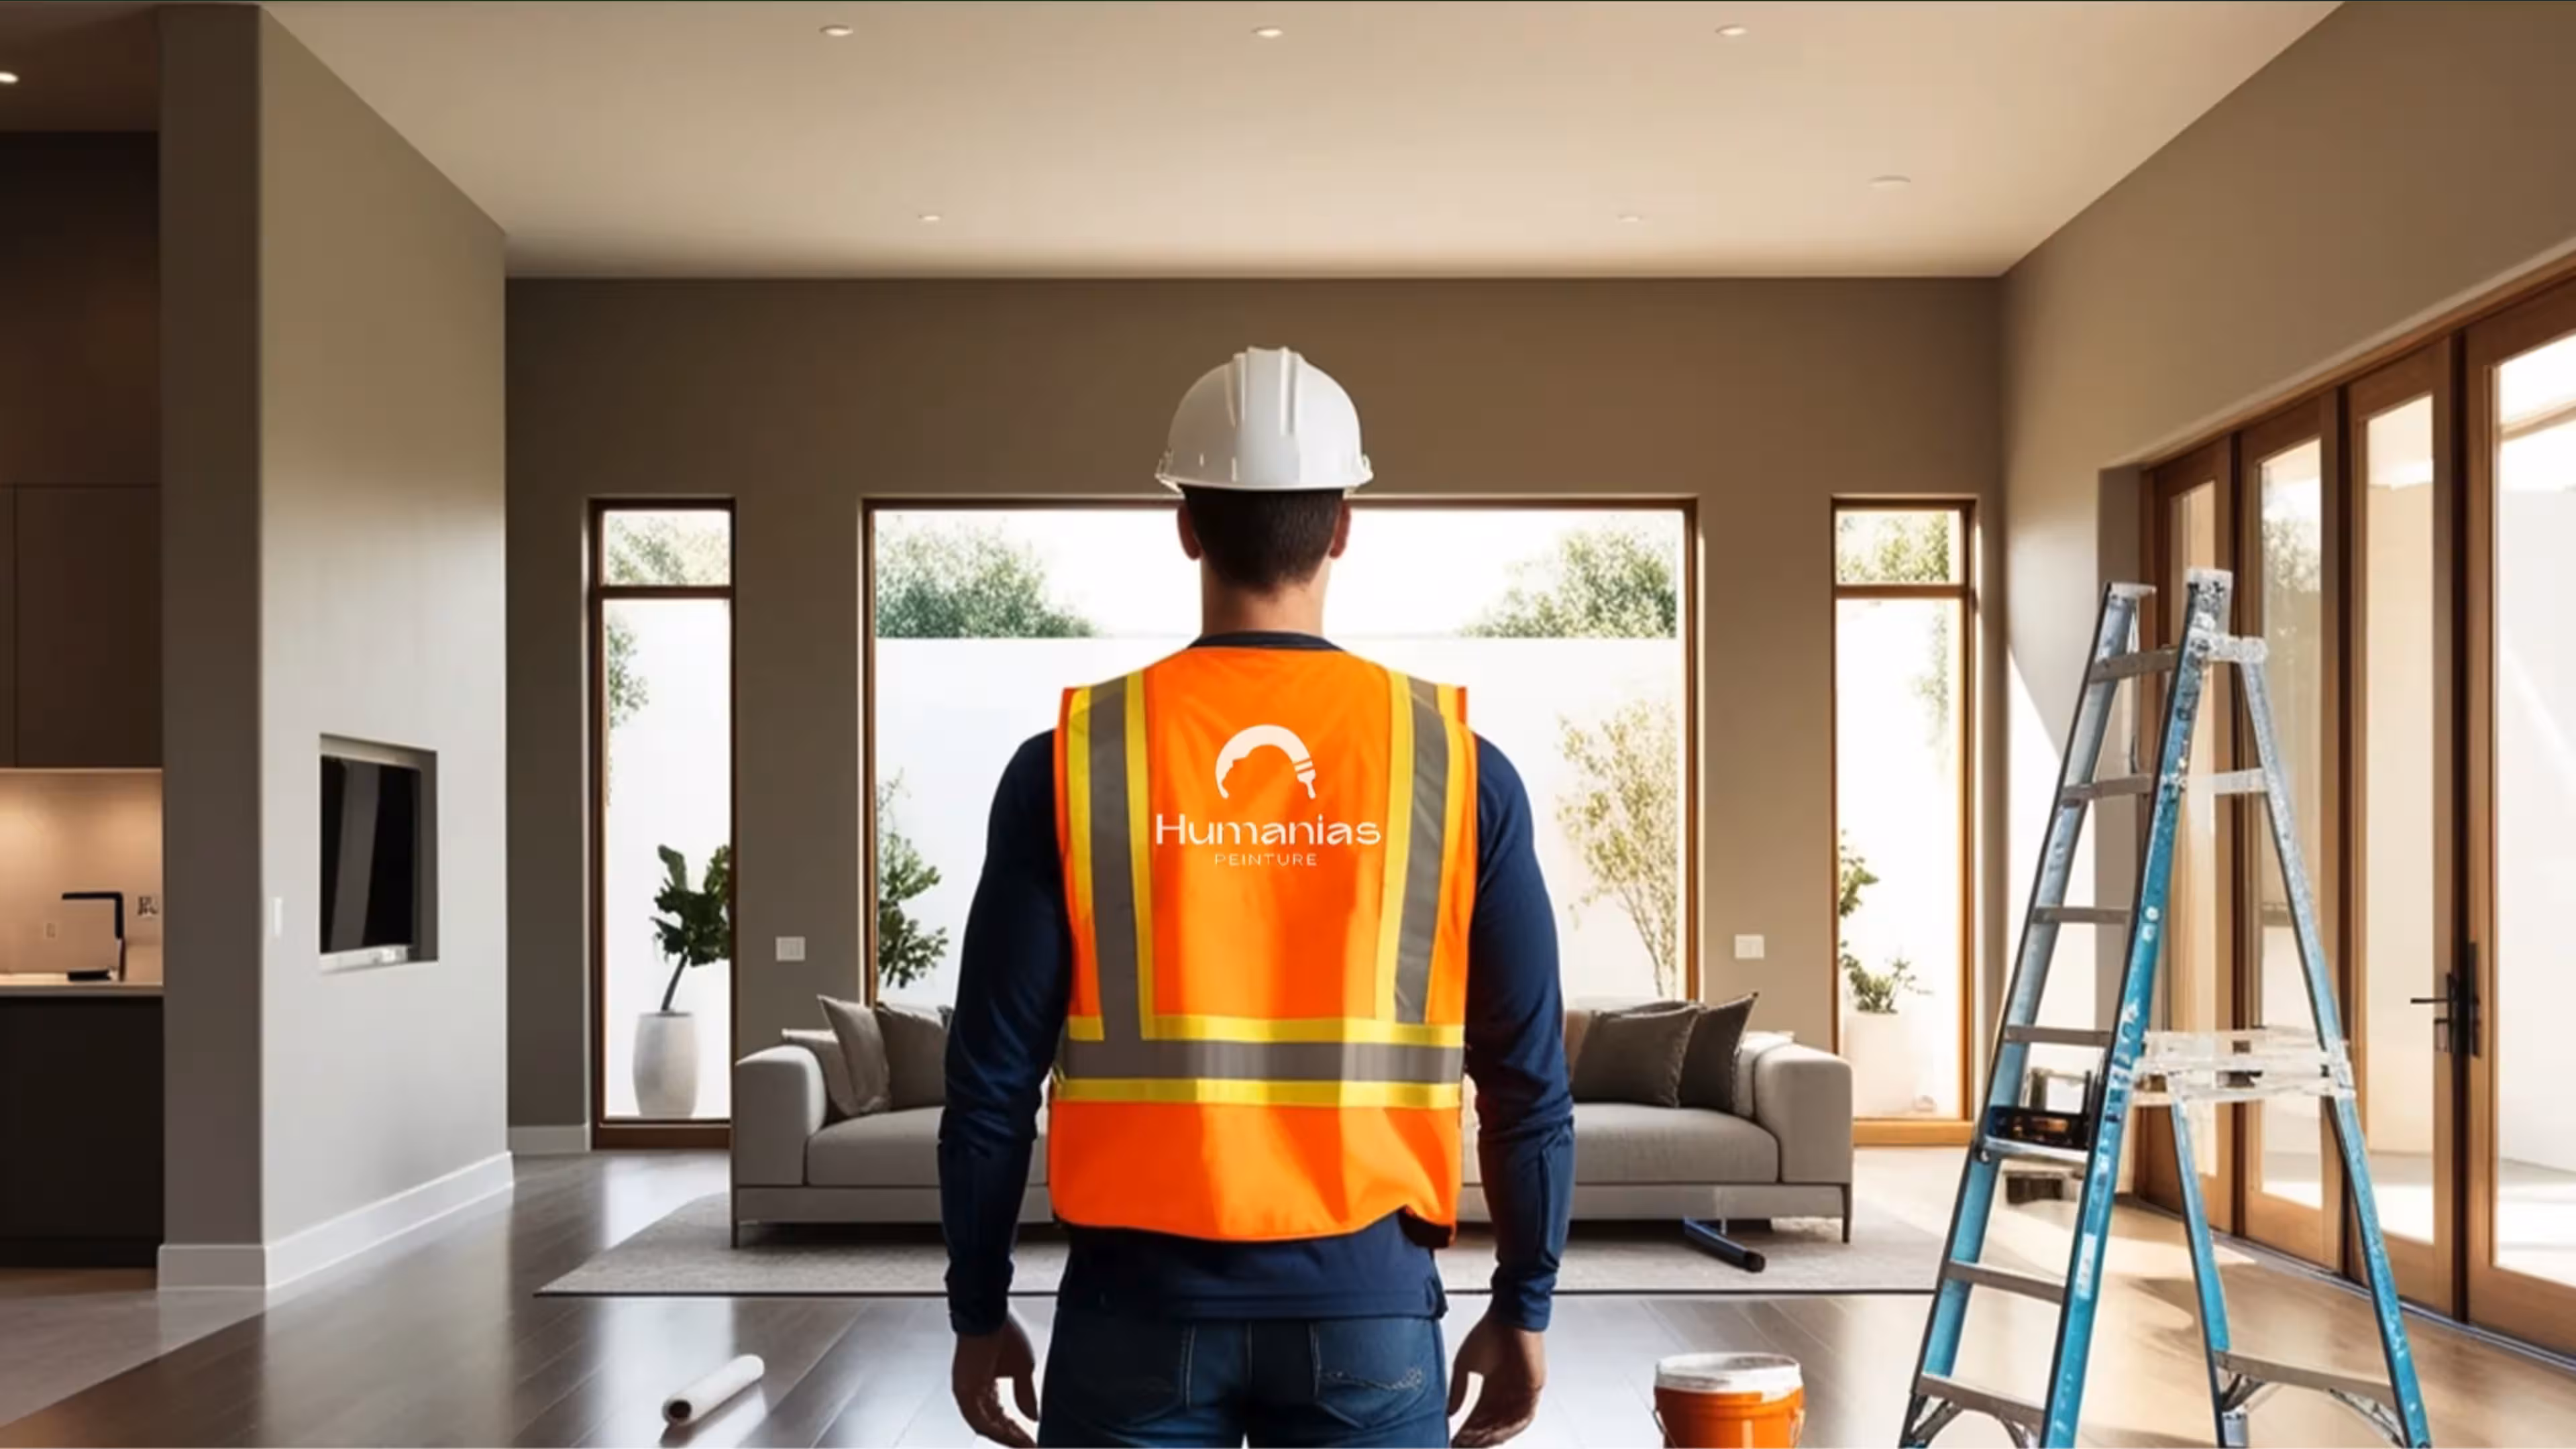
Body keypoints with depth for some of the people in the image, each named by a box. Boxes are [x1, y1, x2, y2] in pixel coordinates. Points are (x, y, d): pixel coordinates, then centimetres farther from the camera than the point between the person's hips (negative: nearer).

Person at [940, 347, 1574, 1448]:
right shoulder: (1457, 765, -3)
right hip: (1369, 1302, 1)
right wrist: (1522, 1306, 10)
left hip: (1141, 1302, 0)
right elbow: (1527, 1077, -1)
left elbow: (994, 1075, -4)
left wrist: (980, 1312, 7)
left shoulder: (1071, 764, -6)